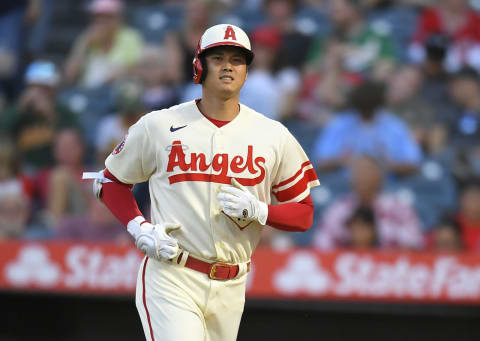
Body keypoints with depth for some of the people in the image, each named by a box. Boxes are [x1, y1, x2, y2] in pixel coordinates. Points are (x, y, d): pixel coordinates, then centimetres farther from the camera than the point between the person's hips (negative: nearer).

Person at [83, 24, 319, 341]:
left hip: (230, 289, 3)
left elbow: (304, 214, 8)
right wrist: (140, 229, -5)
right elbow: (112, 181, 11)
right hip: (171, 281, -3)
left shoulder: (273, 136, 4)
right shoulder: (158, 126, 0)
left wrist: (258, 211, -12)